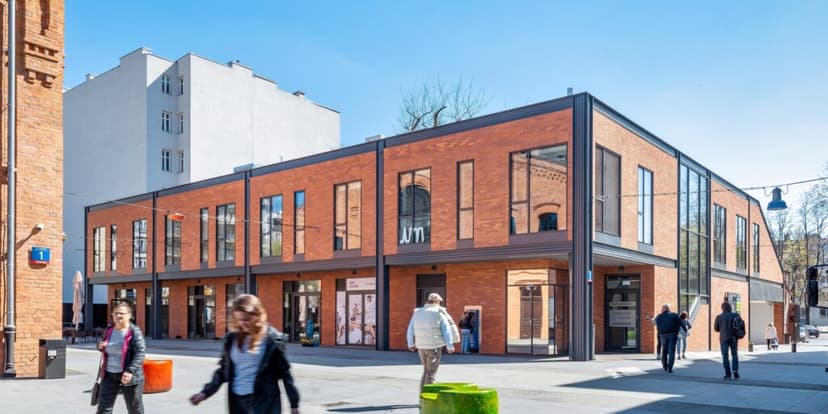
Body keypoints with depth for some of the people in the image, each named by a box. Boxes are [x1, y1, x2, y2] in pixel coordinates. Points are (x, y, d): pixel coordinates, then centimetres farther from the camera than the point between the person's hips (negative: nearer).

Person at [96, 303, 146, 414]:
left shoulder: (134, 332, -12)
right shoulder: (109, 330, 7)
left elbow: (140, 353, -20)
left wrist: (131, 371, -30)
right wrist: (100, 346, 0)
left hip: (128, 376, -5)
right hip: (109, 375, 5)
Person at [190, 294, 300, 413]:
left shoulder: (271, 339, -8)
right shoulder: (231, 339, 3)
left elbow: (284, 372, -3)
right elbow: (223, 370, 12)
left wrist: (294, 403, -3)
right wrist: (206, 392, 0)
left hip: (264, 400, -4)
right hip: (237, 400, 4)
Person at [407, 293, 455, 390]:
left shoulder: (417, 312, 6)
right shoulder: (439, 313, -6)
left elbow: (410, 330, 12)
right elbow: (446, 331, -5)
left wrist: (411, 344, 24)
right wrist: (450, 346, 3)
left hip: (421, 346, 5)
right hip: (434, 346, -5)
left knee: (426, 370, 20)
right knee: (431, 372, 3)